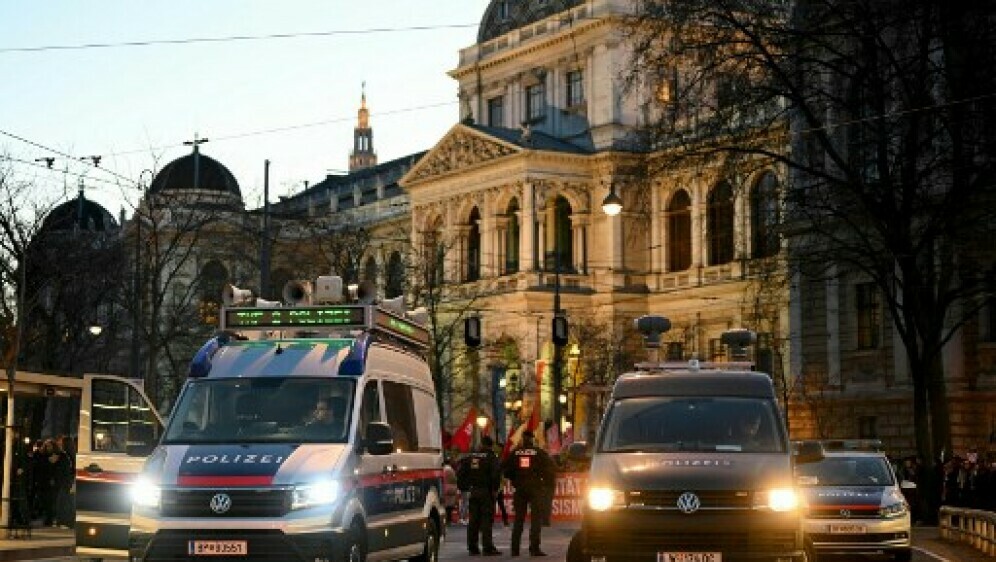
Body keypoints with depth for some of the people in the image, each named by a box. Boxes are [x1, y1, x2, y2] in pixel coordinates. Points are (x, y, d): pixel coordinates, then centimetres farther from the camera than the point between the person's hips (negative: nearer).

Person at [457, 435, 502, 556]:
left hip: (472, 492, 5)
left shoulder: (469, 457, 11)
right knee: (487, 520, -4)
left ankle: (472, 547, 11)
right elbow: (496, 475, -15)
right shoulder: (491, 458, -6)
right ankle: (487, 547, -8)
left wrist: (464, 488, 16)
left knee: (473, 520, 10)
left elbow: (460, 474, 11)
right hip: (486, 492, -5)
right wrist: (494, 489, -5)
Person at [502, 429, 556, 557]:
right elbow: (550, 468, -9)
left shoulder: (514, 453, 2)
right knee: (536, 519, 1)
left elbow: (505, 470, 3)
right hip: (535, 489, -3)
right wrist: (544, 480, 6)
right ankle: (534, 548, -7)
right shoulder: (539, 452, -4)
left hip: (519, 489, 3)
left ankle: (515, 549, 9)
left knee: (518, 519, 10)